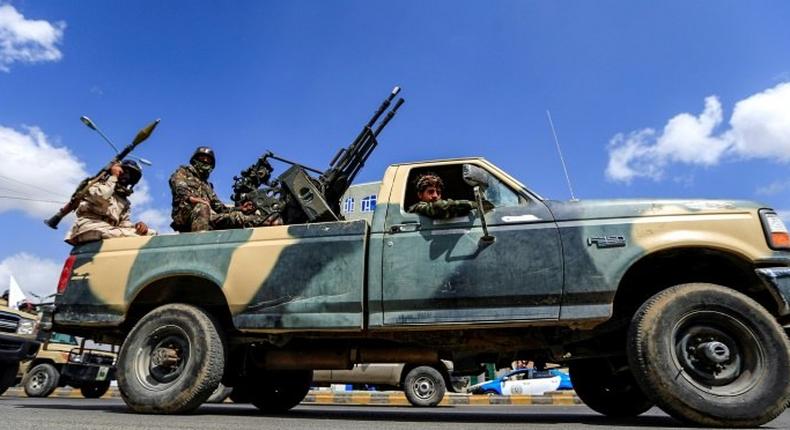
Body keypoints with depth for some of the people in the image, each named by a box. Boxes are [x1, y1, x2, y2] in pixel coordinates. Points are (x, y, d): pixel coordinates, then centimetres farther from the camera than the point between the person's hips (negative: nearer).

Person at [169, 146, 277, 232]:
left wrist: (240, 209, 8)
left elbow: (220, 208, 23)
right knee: (202, 207, -38)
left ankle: (268, 221, -34)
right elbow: (180, 191, -4)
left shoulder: (207, 185, 32)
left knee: (235, 216, -16)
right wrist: (193, 199, -25)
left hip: (209, 216, 5)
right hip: (185, 213, -5)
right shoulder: (182, 173, 18)